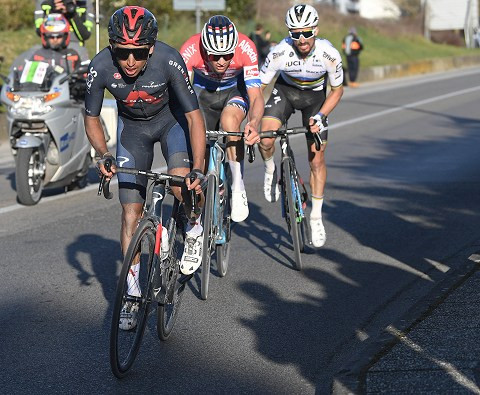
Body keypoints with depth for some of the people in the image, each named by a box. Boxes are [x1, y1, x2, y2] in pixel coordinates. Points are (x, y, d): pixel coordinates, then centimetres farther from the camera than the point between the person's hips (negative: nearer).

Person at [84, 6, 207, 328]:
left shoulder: (169, 60, -34)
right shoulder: (101, 67, -28)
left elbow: (194, 116, -31)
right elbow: (92, 118, -11)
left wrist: (197, 170, -41)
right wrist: (103, 155, -29)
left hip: (171, 118, -2)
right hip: (132, 127, 2)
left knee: (182, 184, -29)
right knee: (131, 212, -3)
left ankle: (194, 232, 5)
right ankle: (133, 296, 8)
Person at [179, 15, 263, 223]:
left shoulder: (245, 48, -35)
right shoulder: (190, 50, -35)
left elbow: (256, 97, -37)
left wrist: (254, 124, -56)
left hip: (236, 89, -1)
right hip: (204, 91, 2)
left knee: (229, 120, -34)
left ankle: (238, 188, -24)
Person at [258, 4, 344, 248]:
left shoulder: (329, 55, -30)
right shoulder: (279, 53, -32)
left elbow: (337, 90, -11)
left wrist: (321, 115, -25)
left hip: (315, 96, 0)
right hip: (285, 90, 0)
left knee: (317, 159, -3)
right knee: (265, 139, -26)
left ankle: (316, 217, 12)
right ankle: (270, 171, 9)